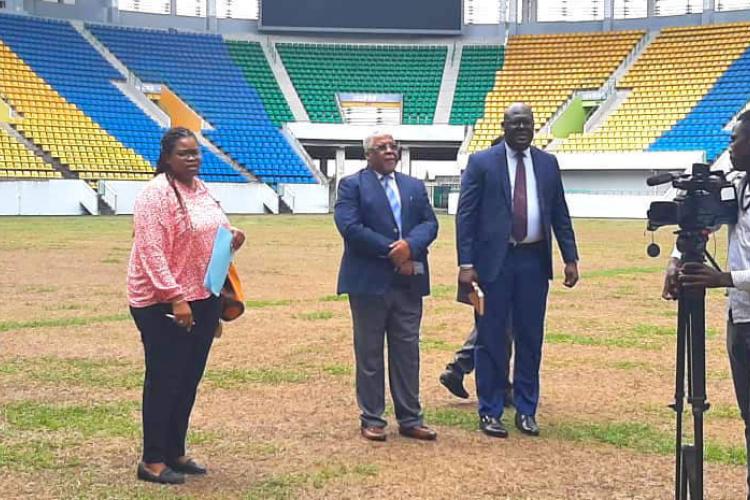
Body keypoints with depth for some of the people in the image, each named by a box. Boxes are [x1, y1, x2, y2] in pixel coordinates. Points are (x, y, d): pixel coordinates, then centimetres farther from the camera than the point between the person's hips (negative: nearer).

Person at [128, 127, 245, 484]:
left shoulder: (200, 189, 11)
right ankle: (152, 461, 11)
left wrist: (231, 240, 3)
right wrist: (175, 298, -27)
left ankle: (175, 452, 27)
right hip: (163, 304, -8)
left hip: (204, 299, 8)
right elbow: (151, 252, -22)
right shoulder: (157, 193, -15)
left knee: (189, 379, 14)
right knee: (163, 380, 0)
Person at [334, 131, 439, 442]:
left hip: (409, 281, 4)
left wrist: (410, 245, -15)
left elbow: (429, 223, 6)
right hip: (369, 280, -4)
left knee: (407, 351, 7)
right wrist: (390, 251, -15)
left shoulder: (415, 187, 17)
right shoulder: (352, 185, 1)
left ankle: (410, 418, 15)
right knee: (369, 352, 3)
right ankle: (371, 419, 11)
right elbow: (350, 226, -12)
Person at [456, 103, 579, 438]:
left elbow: (560, 215, 13)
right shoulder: (481, 162, 0)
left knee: (530, 338, 9)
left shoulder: (548, 164, 11)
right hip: (494, 261, -3)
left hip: (534, 260, 3)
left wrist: (570, 258, 5)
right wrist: (466, 263, -11)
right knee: (491, 338, 2)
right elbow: (465, 215, -4)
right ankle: (490, 412, 13)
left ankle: (526, 410, 20)